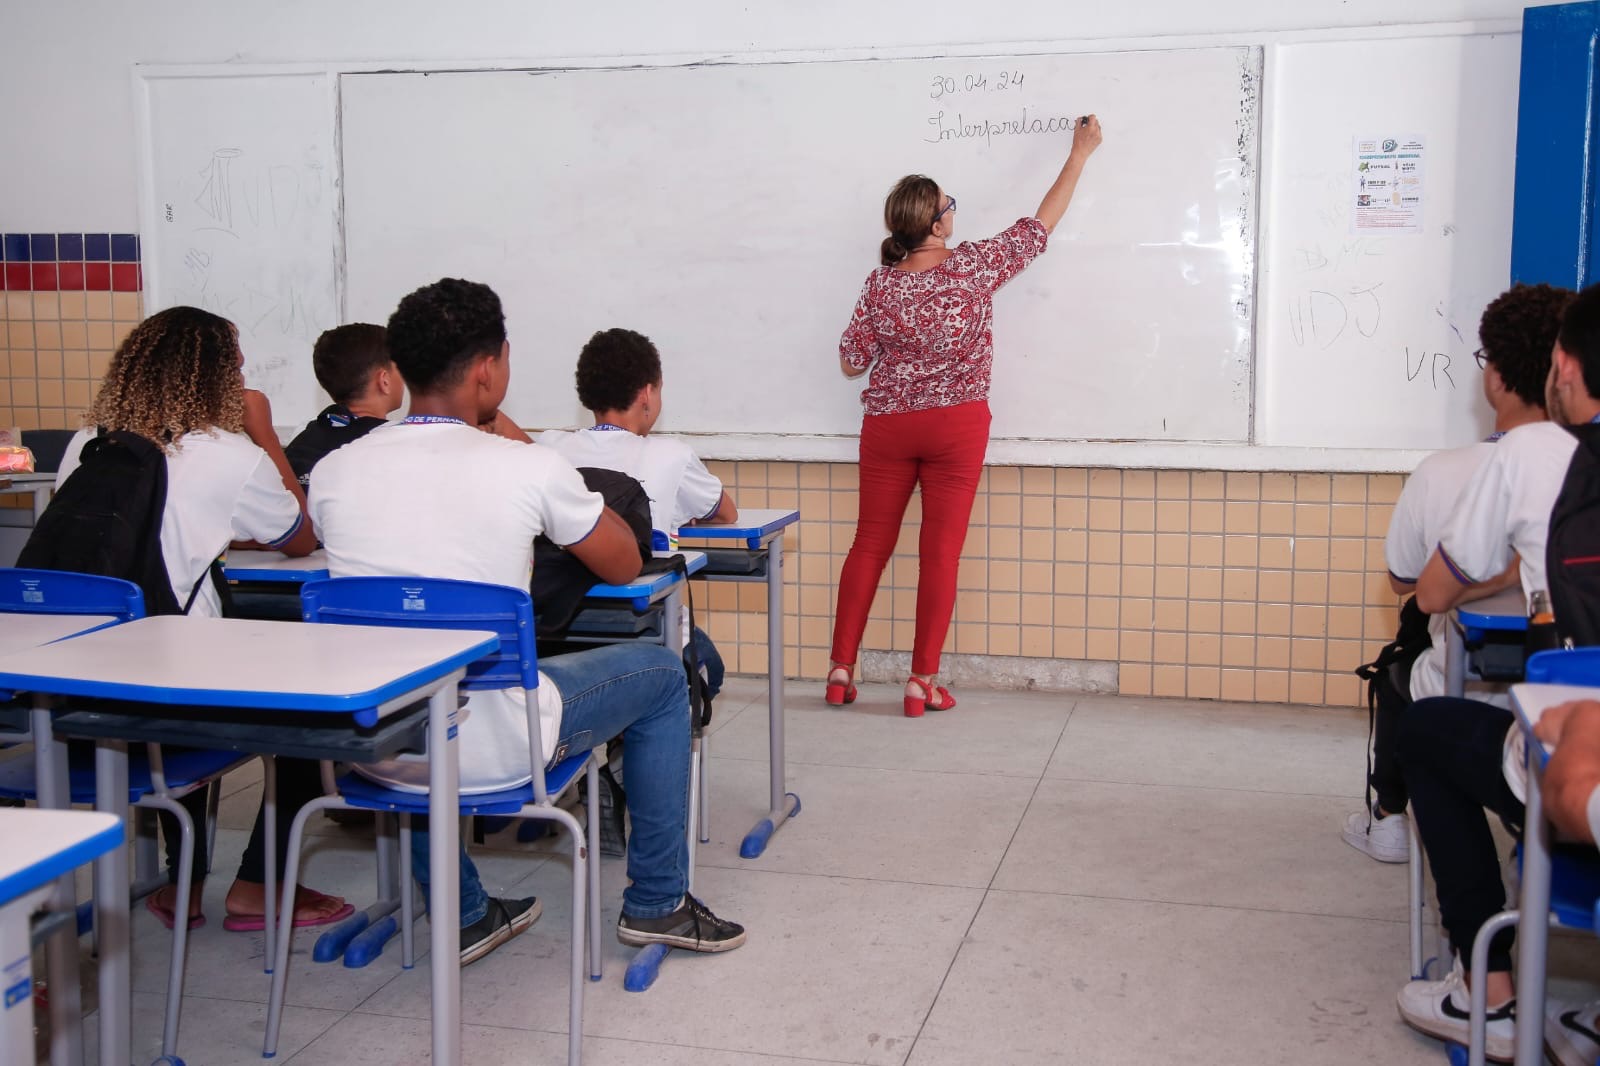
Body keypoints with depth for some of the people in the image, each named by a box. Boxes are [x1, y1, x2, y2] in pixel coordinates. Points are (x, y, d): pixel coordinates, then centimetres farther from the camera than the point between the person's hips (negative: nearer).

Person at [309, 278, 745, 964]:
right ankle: (656, 904, 29)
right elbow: (624, 566, 5)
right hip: (492, 751, -4)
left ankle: (464, 915, 40)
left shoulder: (333, 472, -1)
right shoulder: (529, 468, -12)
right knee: (659, 673, 18)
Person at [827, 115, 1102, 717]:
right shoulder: (974, 267, -9)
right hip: (955, 426, -2)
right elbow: (1040, 226, 4)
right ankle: (923, 683, 4)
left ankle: (841, 671, 11)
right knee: (940, 552, 2)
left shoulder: (881, 284, -4)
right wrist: (1080, 155, 14)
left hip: (888, 425, 2)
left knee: (870, 544, 10)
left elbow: (851, 363, 2)